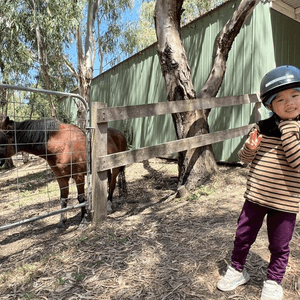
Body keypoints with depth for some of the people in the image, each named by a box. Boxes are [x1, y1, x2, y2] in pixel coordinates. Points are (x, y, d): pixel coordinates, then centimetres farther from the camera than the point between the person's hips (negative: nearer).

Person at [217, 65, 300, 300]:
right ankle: (237, 270, 39)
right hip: (255, 196, 2)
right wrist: (250, 147, -19)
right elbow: (244, 158, 2)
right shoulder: (262, 127, -2)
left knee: (279, 246, 15)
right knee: (243, 236, 15)